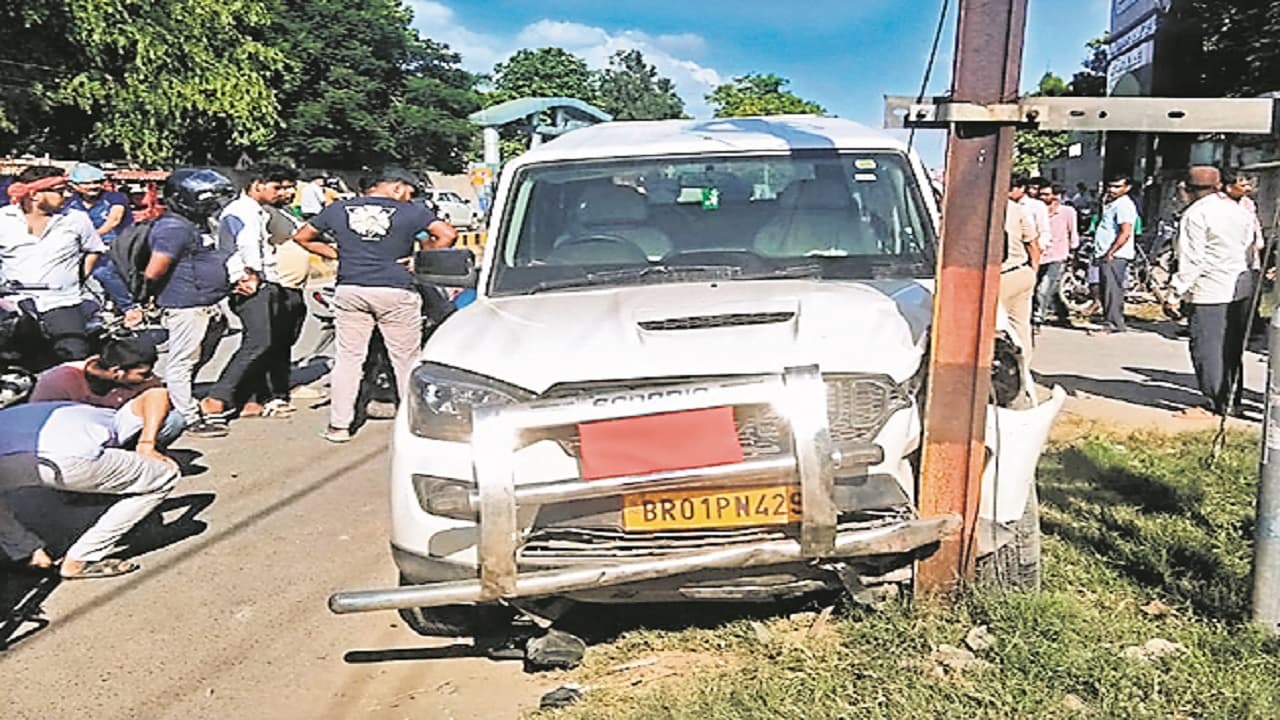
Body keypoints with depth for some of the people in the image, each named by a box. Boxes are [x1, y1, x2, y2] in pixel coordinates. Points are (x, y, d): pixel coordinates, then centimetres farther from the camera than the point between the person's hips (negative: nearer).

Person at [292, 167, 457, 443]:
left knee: (348, 358, 9)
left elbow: (301, 236, 16)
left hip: (350, 291, 3)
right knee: (406, 360, 7)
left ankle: (338, 425, 10)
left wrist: (335, 254, 17)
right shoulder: (410, 212, -1)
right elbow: (448, 235, -9)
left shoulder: (339, 209, 9)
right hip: (395, 292, -3)